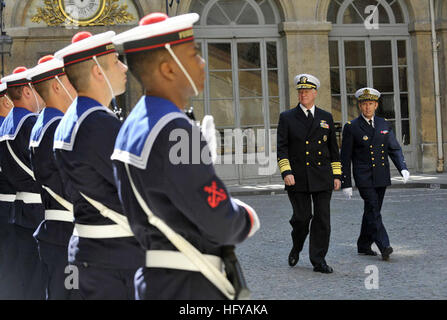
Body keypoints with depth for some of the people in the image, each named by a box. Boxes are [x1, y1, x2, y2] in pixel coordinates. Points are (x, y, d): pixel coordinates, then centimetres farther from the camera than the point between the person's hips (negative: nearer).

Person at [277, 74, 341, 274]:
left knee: (322, 219, -2)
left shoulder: (326, 118, 12)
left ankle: (318, 261, 5)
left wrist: (336, 175, 9)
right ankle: (296, 247, 28)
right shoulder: (287, 118, 5)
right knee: (301, 217, -1)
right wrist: (286, 172, -13)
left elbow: (333, 149, 15)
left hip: (322, 178, 2)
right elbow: (282, 148, -1)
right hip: (298, 178, -2)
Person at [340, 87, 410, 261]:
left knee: (372, 211, 11)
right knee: (373, 211, -14)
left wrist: (403, 168, -11)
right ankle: (384, 247, -21)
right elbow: (345, 158, -2)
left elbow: (395, 149, 7)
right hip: (364, 178, -4)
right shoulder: (351, 127, -3)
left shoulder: (385, 125, 10)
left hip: (381, 177, 5)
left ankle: (364, 246, 22)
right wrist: (346, 183, -5)